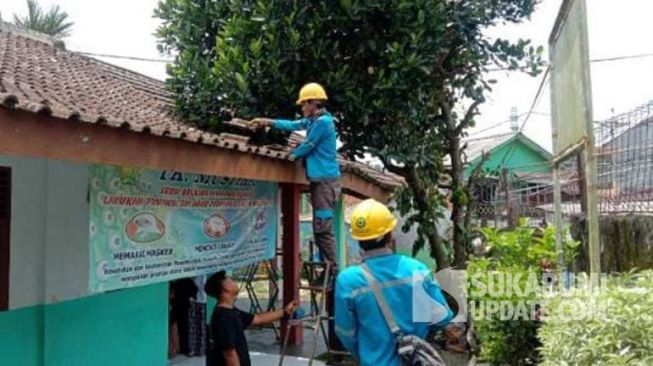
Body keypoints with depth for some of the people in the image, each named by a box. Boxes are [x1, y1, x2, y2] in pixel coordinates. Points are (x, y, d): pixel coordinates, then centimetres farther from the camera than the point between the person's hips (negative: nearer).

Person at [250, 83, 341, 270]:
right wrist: (268, 122, 26)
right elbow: (294, 125, 27)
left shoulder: (322, 121, -13)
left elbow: (307, 146, -9)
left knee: (323, 228, -11)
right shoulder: (315, 120, 17)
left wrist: (290, 155, 9)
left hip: (325, 180, -10)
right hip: (321, 180, 10)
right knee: (320, 227, 12)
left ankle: (332, 271, -8)